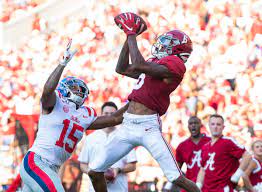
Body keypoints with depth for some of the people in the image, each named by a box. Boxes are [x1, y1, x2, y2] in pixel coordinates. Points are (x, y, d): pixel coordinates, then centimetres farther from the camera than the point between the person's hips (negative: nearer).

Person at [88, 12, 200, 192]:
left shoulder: (174, 64, -7)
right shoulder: (155, 63, 20)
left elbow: (139, 65, -19)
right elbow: (122, 69, 29)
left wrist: (132, 34, -7)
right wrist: (129, 37, 23)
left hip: (148, 126, -9)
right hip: (128, 125, 9)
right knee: (95, 171, 8)